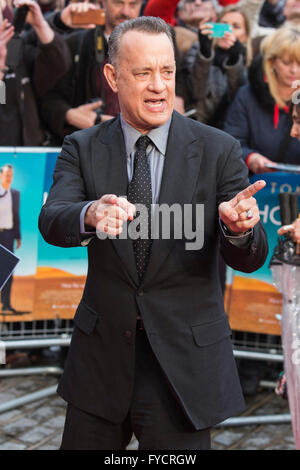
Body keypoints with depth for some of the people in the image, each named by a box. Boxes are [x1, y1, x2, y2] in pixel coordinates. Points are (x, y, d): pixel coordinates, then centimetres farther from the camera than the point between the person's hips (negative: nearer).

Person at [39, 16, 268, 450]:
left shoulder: (218, 150, -6)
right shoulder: (83, 149, -1)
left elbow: (250, 259, -7)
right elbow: (51, 222, -16)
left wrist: (238, 228, -31)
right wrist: (90, 216, -40)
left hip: (184, 362, -1)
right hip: (102, 353, 2)